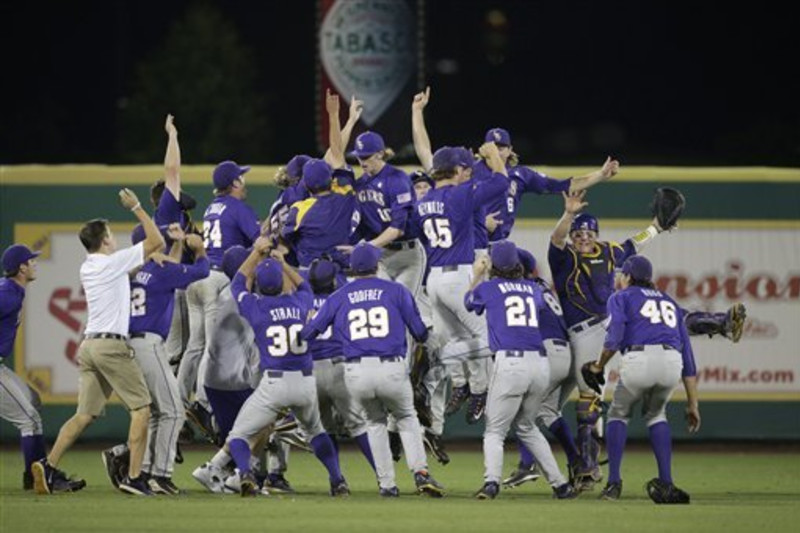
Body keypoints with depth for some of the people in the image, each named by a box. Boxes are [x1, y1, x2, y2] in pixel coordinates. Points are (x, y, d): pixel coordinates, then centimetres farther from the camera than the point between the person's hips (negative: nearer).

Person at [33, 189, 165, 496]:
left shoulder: (86, 269, 16)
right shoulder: (113, 262, -7)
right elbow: (157, 241, -3)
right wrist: (136, 208, 3)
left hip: (89, 345, 8)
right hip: (112, 346, -8)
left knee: (85, 414, 7)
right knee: (141, 407, -2)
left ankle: (49, 465, -8)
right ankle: (134, 477, -9)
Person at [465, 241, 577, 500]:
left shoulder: (488, 288, 6)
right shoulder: (533, 289, 17)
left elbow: (468, 302, 29)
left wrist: (477, 275, 45)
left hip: (510, 364, -4)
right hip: (541, 364, 4)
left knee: (495, 430, 0)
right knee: (527, 426, 23)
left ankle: (492, 481, -25)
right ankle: (560, 484, 18)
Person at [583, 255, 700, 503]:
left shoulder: (621, 297, 21)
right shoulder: (669, 302, 34)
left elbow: (614, 337, 0)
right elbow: (687, 355, 28)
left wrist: (599, 366, 17)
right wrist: (692, 404, 27)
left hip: (639, 359, -4)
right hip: (672, 364, 4)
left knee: (619, 414, 21)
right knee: (656, 413, 29)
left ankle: (614, 483, 9)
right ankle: (665, 484, 15)